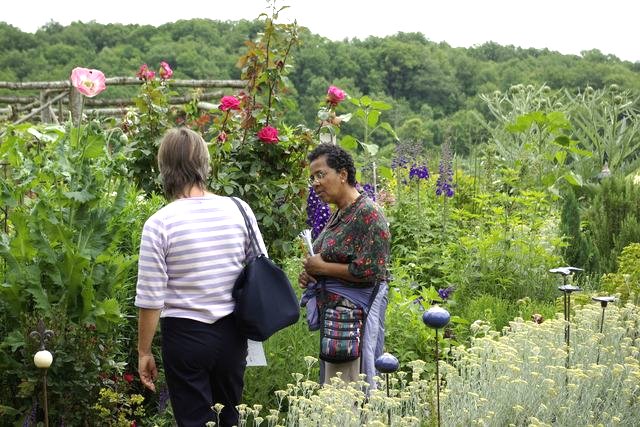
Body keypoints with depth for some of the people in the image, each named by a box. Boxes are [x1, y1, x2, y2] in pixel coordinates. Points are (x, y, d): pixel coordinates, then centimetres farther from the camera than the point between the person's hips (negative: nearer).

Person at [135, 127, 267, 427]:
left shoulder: (160, 223, -14)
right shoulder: (239, 210, -4)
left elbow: (151, 299, -11)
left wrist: (144, 352, 0)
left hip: (186, 335, -4)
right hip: (232, 333, 4)